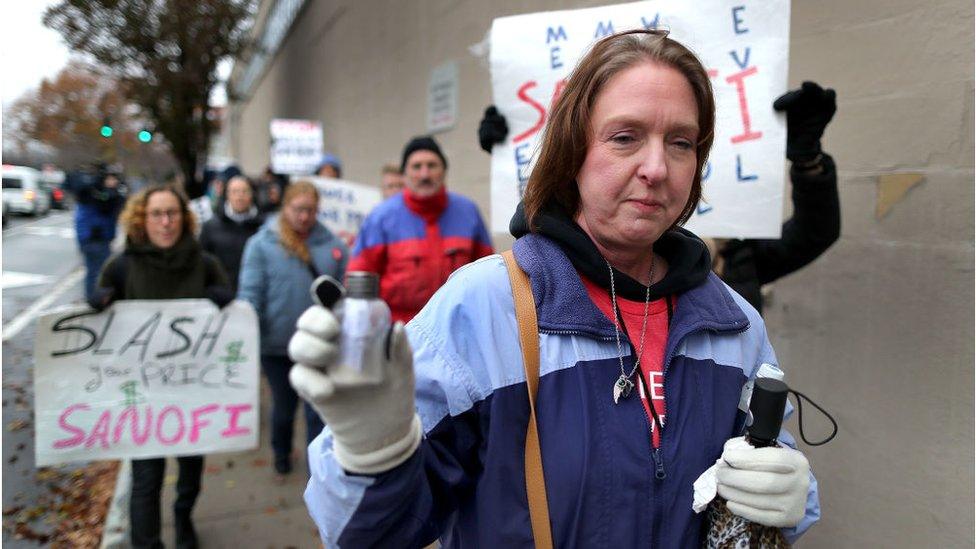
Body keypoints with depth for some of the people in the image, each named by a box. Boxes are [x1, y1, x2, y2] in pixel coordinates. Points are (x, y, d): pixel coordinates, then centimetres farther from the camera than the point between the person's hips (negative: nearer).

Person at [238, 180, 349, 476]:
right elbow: (249, 293, -10)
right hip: (277, 344, 0)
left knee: (319, 411, 3)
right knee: (283, 406, 21)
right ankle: (281, 453, 48)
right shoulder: (262, 243, -7)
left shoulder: (333, 244, -2)